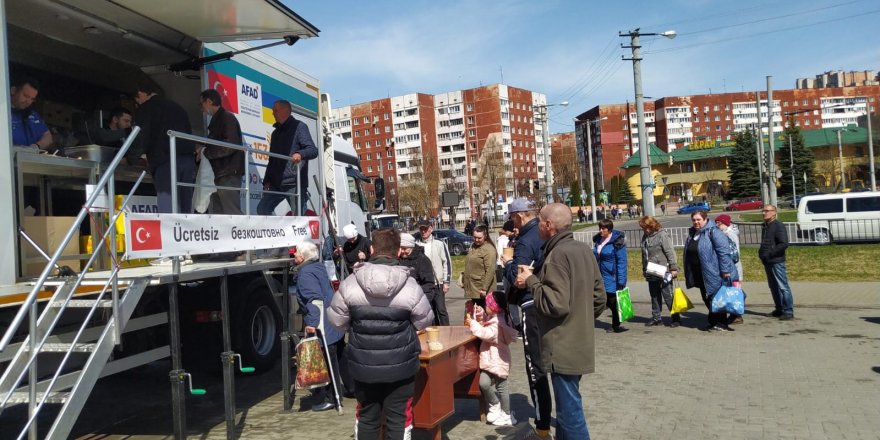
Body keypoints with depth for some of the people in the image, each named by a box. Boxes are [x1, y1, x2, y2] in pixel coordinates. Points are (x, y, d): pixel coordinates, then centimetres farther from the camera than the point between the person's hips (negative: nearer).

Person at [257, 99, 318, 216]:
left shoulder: (299, 127, -1)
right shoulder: (276, 133, 22)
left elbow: (313, 150, -13)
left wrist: (300, 154, -34)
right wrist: (267, 180, 15)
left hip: (295, 184, -8)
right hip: (276, 184, 8)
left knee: (298, 216, -6)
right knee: (262, 208, -2)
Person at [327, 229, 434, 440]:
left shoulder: (350, 283, -10)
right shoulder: (410, 285, -14)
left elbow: (336, 320, -1)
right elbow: (424, 321, -3)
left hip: (363, 365, 2)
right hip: (400, 366, -2)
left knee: (366, 417, 19)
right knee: (398, 419, 10)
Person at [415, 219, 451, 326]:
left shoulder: (440, 244, -1)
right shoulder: (416, 244, 4)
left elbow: (447, 263, 0)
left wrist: (446, 282, -4)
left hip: (437, 284, -3)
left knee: (441, 309, -1)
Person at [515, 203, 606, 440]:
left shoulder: (558, 254, -19)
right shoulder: (583, 249, 9)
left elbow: (556, 304, -25)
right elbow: (599, 297, 14)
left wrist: (531, 281, -13)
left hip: (564, 349, -10)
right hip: (579, 344, 10)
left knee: (570, 411, -1)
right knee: (567, 406, 21)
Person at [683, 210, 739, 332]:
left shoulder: (713, 232, -13)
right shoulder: (692, 233, 12)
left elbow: (723, 251, -18)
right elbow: (688, 253, 19)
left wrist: (725, 270, -22)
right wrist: (688, 274, 19)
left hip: (713, 273, -8)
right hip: (699, 274, 8)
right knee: (707, 298, 15)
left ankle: (720, 323, 11)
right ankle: (713, 322, 28)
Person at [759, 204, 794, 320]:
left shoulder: (778, 225, -12)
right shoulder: (765, 226, 15)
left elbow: (784, 244, -20)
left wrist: (770, 253, -19)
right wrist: (761, 252, 12)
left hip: (777, 261, -9)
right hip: (767, 262, 9)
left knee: (783, 287, -5)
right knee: (773, 287, 14)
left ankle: (788, 311, 0)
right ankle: (779, 309, 23)